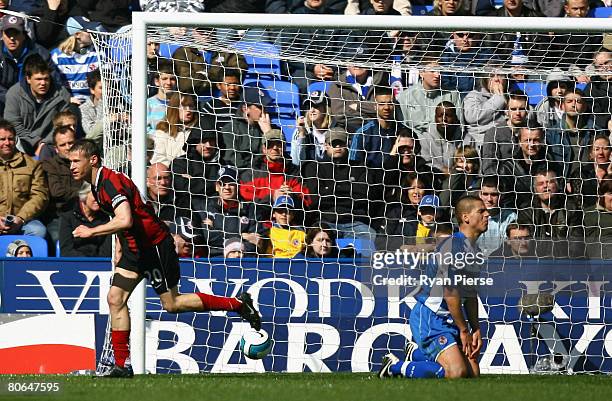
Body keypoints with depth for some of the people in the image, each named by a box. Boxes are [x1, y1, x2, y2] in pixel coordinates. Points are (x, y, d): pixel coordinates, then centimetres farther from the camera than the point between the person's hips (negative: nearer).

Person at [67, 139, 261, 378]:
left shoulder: (111, 182, -24)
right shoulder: (97, 184, 8)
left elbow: (125, 221, -38)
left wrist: (92, 231, -31)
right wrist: (120, 252, 23)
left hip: (154, 245, -9)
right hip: (134, 248, 9)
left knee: (172, 304, 0)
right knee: (115, 299, -2)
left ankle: (239, 304, 13)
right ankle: (122, 366, 0)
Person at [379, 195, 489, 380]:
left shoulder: (474, 250, 14)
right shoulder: (454, 245, -18)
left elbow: (471, 295, 20)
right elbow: (451, 293, -20)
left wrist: (476, 330, 12)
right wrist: (464, 330, -14)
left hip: (449, 319, 10)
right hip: (430, 318, -10)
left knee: (473, 373, 3)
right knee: (457, 372, -24)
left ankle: (418, 353, 23)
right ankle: (395, 366, -7)